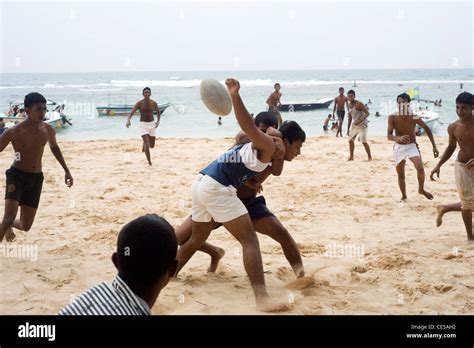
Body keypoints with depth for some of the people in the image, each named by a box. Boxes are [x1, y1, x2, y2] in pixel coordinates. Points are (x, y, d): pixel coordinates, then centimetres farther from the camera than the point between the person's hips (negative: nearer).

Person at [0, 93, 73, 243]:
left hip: (36, 179, 4)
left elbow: (54, 147, 19)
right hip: (17, 176, -4)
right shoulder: (13, 132, -15)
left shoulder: (48, 130, -2)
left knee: (26, 226, 11)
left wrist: (66, 170, 19)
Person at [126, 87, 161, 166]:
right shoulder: (139, 103, -10)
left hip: (152, 124, 3)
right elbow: (131, 113, -16)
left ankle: (144, 144, 48)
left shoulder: (154, 103, -3)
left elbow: (158, 112, 15)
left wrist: (158, 121, -2)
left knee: (152, 146, 10)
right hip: (143, 124, -3)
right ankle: (149, 162, -5)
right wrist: (128, 121, -37)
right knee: (147, 145, -16)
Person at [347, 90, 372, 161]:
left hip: (362, 124, -8)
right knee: (350, 140, 10)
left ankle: (370, 157, -5)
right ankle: (351, 157, 21)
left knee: (364, 141, -14)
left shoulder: (359, 104, -19)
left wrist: (360, 121, -35)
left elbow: (367, 113, -23)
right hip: (354, 125, 8)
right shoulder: (349, 105, 5)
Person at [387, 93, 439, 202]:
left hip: (412, 146, -1)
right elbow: (389, 136, -21)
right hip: (398, 147, 1)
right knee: (400, 174, 10)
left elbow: (427, 129, 0)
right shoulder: (392, 117, -15)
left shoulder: (414, 117, -15)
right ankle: (404, 196, 32)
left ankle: (421, 189, 5)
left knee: (420, 168, -21)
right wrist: (399, 138, -44)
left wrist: (434, 146, -2)